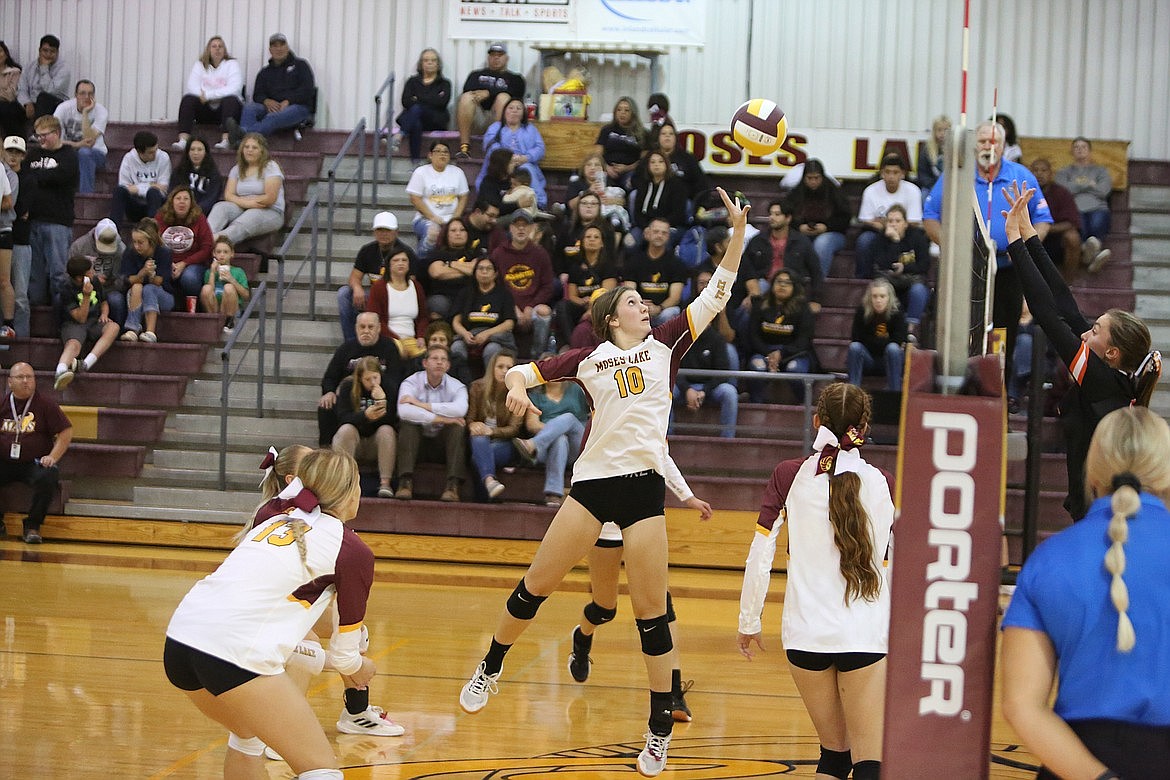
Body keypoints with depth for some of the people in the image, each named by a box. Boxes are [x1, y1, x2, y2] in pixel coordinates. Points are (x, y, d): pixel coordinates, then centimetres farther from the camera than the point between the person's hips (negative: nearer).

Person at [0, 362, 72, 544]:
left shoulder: (45, 404, 2)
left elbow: (66, 432, 1)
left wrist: (53, 457, -10)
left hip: (34, 463, -2)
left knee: (47, 478, -34)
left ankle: (32, 526, -16)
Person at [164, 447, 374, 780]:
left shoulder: (275, 521, 23)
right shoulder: (354, 551, 5)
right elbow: (343, 654, 11)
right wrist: (359, 667, 35)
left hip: (178, 640, 7)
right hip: (236, 653, -7)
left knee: (249, 736, 32)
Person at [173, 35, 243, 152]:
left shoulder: (232, 64, 3)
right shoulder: (199, 65, 12)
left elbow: (234, 89, -14)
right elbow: (192, 87, -3)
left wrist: (208, 95, -18)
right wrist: (203, 96, -22)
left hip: (226, 108, -2)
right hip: (205, 111, 2)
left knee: (231, 100, -34)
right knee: (188, 99, -24)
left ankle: (225, 140, -47)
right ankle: (183, 140, -39)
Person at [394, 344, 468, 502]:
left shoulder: (457, 386, -1)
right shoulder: (411, 383, -5)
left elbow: (460, 409, -27)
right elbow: (404, 411, -27)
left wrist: (422, 405, -25)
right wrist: (441, 419, -28)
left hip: (443, 445, 1)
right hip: (417, 442, -1)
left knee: (457, 425, -26)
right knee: (408, 422, -28)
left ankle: (453, 485, -35)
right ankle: (405, 482, -37)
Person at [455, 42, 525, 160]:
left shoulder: (514, 78, 24)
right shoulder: (477, 75, 29)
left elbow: (515, 94, 1)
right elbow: (468, 90, 7)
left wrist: (489, 93, -10)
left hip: (497, 116, -1)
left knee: (503, 97, -31)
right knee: (466, 97, -29)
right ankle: (464, 147, -37)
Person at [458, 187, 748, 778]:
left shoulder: (664, 346, 10)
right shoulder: (589, 360, 9)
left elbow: (715, 295, 5)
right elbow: (522, 371, 10)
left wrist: (738, 233, -3)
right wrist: (517, 387, -13)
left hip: (645, 486, 0)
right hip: (593, 481, 0)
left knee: (650, 612, -2)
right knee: (537, 584, 5)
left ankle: (660, 729, 6)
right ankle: (489, 671, 28)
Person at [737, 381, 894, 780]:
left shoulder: (789, 475, 0)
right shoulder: (882, 483, 1)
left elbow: (759, 558, 0)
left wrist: (748, 621, 12)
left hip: (805, 632, 1)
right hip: (866, 634, -1)